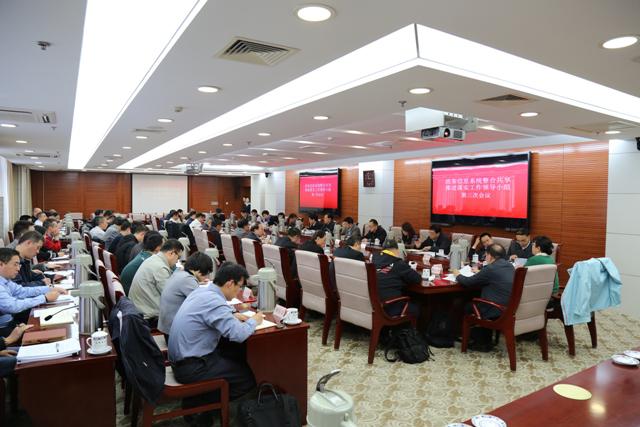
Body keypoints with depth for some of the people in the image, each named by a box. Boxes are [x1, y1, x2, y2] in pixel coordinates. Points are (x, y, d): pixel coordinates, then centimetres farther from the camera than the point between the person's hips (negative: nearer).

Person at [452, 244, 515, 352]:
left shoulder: (491, 269, -16)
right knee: (478, 300, 25)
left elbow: (468, 282, -7)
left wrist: (457, 275, 12)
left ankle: (482, 342, 24)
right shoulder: (510, 266, 8)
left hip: (498, 312, -8)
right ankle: (485, 340, 29)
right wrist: (479, 273, 35)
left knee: (467, 306, 11)